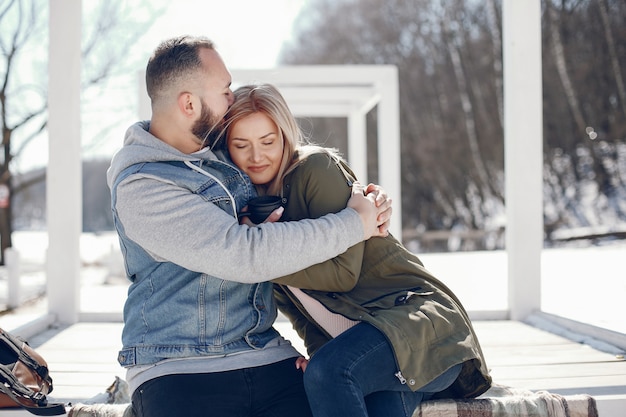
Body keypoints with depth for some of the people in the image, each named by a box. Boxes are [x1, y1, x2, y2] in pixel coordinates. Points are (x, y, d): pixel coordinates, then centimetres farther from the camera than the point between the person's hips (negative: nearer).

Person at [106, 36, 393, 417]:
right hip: (180, 373, -6)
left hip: (268, 358, 6)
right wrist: (355, 223, -12)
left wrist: (359, 196, 9)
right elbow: (247, 253, -21)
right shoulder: (139, 185, -12)